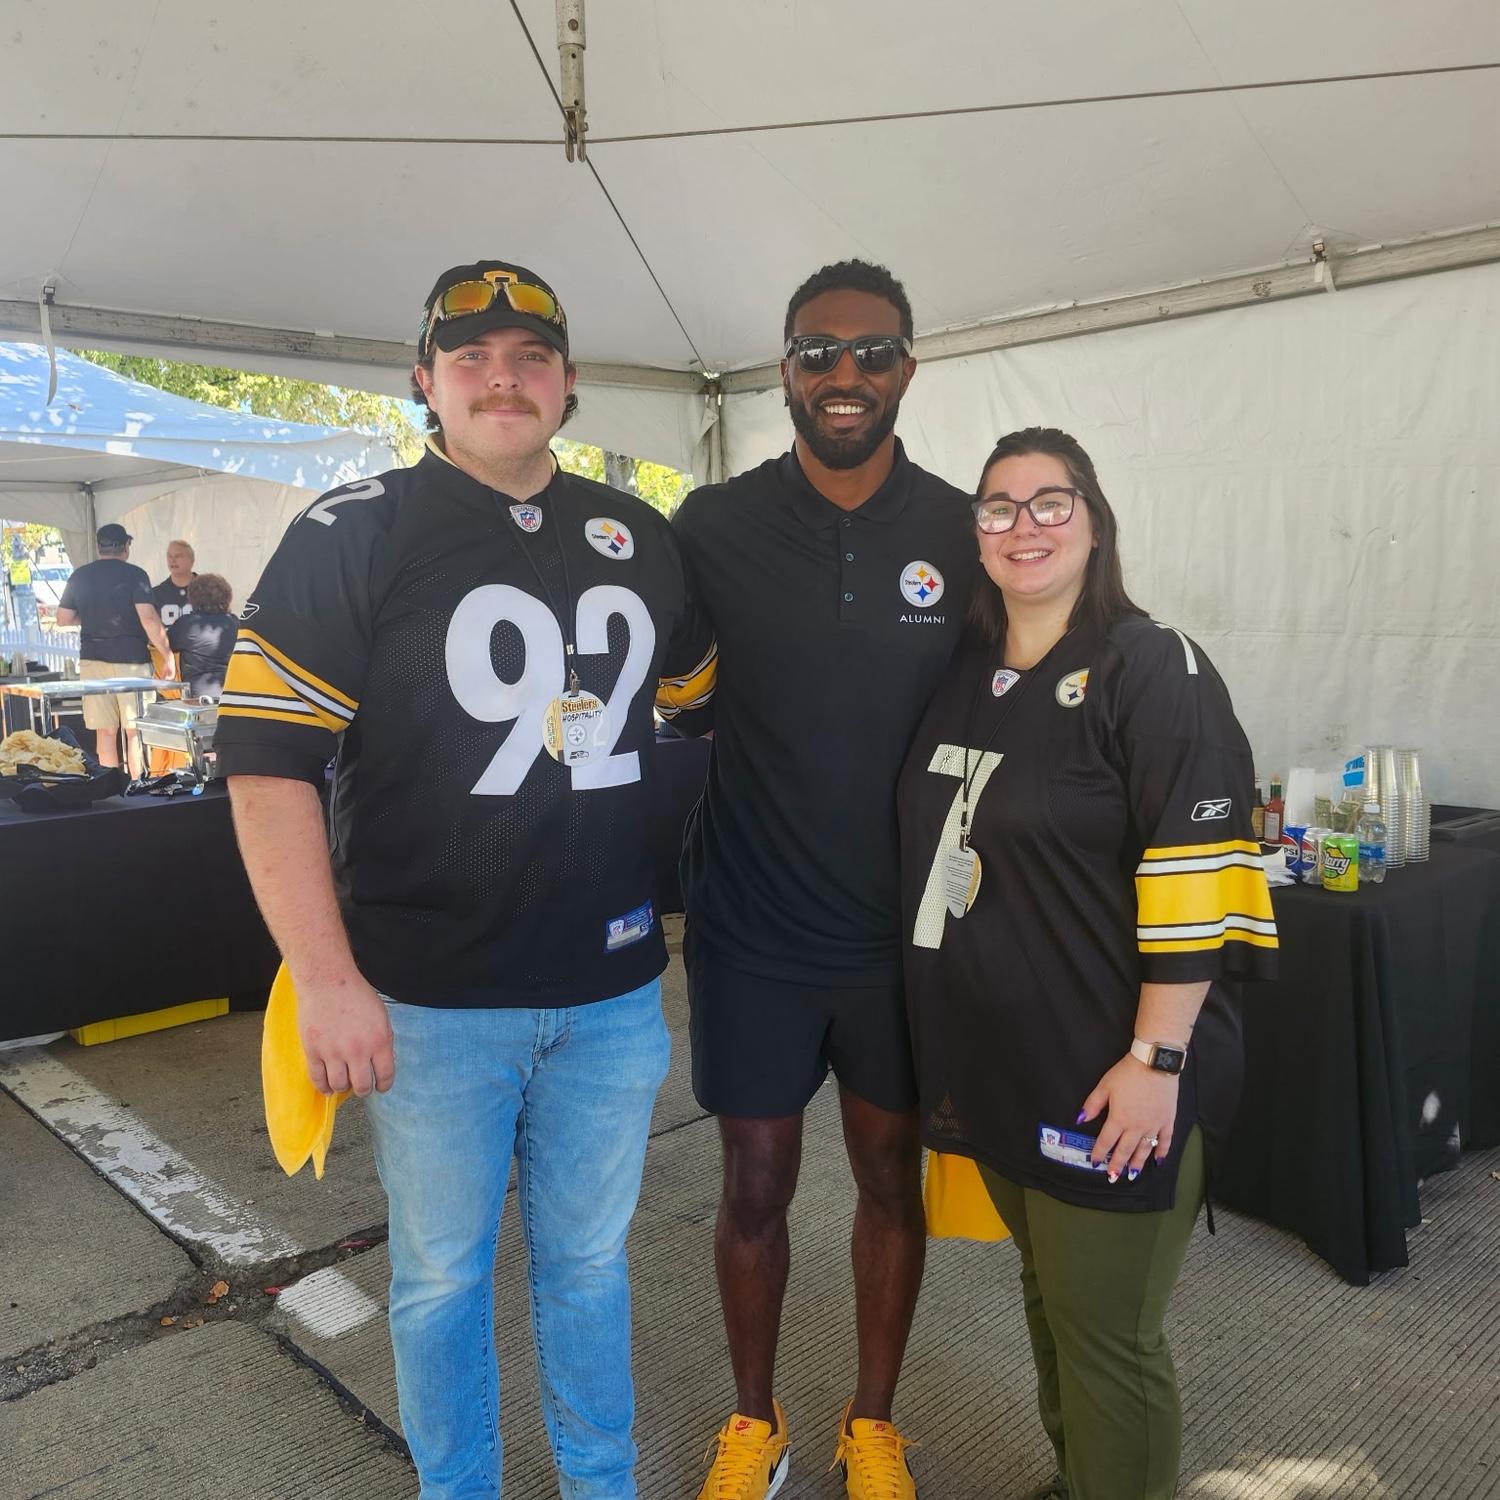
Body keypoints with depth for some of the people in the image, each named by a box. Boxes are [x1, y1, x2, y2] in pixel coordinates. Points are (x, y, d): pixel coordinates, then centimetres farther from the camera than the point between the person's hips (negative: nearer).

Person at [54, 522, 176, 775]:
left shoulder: (79, 576, 8)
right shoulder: (134, 575, -6)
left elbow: (63, 618, 10)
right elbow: (148, 618, -16)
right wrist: (167, 654, -12)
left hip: (92, 659, 4)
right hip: (130, 659, -4)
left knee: (105, 731, 7)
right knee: (135, 730, 0)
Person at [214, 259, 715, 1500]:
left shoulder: (644, 540, 7)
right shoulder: (352, 537, -6)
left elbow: (711, 690, 21)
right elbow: (268, 758, -11)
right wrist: (326, 980, -15)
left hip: (612, 992, 4)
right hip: (430, 1002, -3)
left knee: (590, 1261, 20)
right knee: (443, 1276, 14)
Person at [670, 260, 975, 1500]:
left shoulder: (963, 535, -5)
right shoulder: (712, 527, -8)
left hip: (904, 929, 1)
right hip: (750, 929, -1)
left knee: (893, 1176, 16)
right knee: (756, 1184, 13)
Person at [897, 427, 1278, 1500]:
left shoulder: (1154, 669, -12)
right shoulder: (967, 672, 8)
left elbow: (1193, 880, -18)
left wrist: (1157, 1060, -21)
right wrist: (949, 1040, 18)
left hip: (1109, 1082, -6)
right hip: (998, 1061, 7)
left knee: (1104, 1336, 7)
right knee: (1050, 1302, 23)